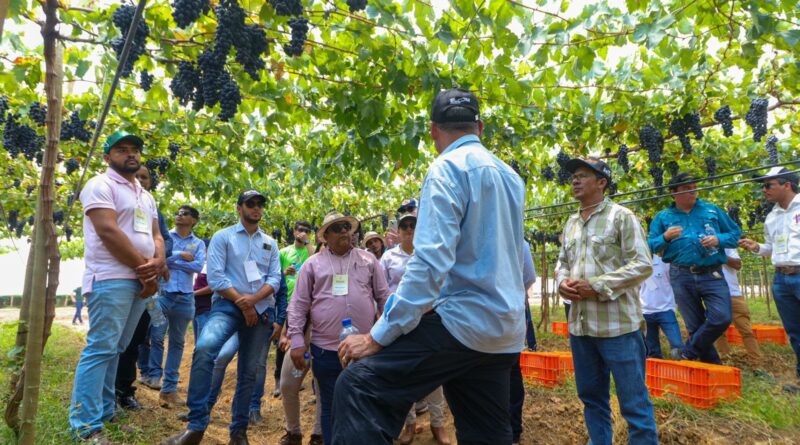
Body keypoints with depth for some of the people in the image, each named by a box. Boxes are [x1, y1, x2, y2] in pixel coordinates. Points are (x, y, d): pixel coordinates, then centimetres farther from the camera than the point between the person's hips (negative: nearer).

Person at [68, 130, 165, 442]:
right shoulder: (101, 185, -3)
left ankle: (105, 413, 22)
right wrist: (144, 267, -11)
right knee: (100, 349, -9)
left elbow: (156, 235, 17)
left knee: (113, 349, 13)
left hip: (140, 281, 8)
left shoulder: (146, 196, 21)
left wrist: (157, 262, -5)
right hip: (111, 280, -8)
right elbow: (108, 232, -15)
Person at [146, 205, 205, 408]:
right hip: (162, 293, -1)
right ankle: (154, 376, 15)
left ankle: (169, 387, 14)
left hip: (185, 298, 2)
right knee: (157, 337, -5)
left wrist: (170, 260, -9)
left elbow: (198, 266, -8)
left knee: (177, 342, 7)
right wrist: (181, 256, -9)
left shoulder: (198, 244, 8)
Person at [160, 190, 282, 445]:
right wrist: (241, 302, -12)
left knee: (248, 372, 7)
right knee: (204, 349, -31)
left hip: (262, 309, 4)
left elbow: (275, 278, 5)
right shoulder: (222, 237, 4)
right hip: (228, 304, -3)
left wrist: (254, 299, -14)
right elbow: (215, 276, -6)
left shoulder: (270, 244, 14)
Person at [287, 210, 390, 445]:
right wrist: (297, 341, -4)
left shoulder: (369, 260, 7)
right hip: (326, 348, 0)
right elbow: (298, 305, 3)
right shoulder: (313, 264, 4)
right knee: (330, 406, 12)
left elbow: (384, 297, 9)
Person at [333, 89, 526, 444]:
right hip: (506, 332, 9)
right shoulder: (511, 176, 16)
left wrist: (378, 336, -18)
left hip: (465, 321, -9)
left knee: (358, 387, -12)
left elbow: (431, 260, -21)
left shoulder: (448, 168, -10)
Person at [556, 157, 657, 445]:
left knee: (633, 401, 3)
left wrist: (598, 286, -17)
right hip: (580, 324, 7)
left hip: (617, 324, -6)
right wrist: (562, 282, -3)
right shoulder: (571, 223, 15)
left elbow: (643, 265, -11)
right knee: (591, 396, 17)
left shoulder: (621, 216, -4)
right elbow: (563, 262, 20)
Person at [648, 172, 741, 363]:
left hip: (712, 275, 0)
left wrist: (719, 239, -8)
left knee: (722, 318, -16)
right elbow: (650, 246, 7)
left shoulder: (712, 210, 9)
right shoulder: (662, 217, 7)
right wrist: (665, 238, -13)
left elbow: (736, 233, 12)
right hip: (681, 277, 0)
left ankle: (689, 353, 7)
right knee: (695, 326, 7)